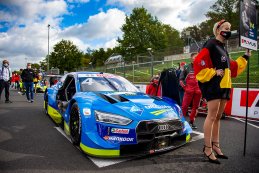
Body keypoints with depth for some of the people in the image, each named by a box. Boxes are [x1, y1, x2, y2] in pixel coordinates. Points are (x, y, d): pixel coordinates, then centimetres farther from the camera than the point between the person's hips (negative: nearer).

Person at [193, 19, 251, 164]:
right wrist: (214, 73, -19)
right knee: (212, 116, -9)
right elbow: (198, 64, -19)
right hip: (213, 85, -9)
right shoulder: (211, 45, -6)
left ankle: (215, 146, 22)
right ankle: (208, 149, -2)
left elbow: (232, 68, 24)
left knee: (218, 117, 12)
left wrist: (245, 58, 21)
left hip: (224, 86, 9)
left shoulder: (223, 48, 22)